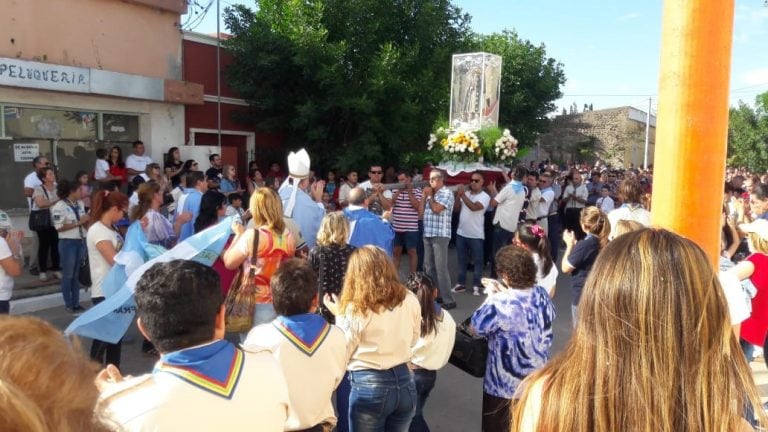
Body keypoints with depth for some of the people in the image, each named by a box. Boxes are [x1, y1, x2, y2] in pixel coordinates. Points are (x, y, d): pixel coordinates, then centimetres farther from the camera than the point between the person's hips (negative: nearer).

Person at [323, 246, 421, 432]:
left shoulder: (356, 309, -16)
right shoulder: (409, 300, -3)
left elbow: (344, 351, -7)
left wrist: (339, 315, 0)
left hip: (369, 386, -4)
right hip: (404, 382, 4)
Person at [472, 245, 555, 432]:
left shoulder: (500, 303, -28)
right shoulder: (542, 294, -6)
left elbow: (476, 327, -16)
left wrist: (491, 296, -5)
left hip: (505, 386, -6)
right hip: (538, 382, 7)